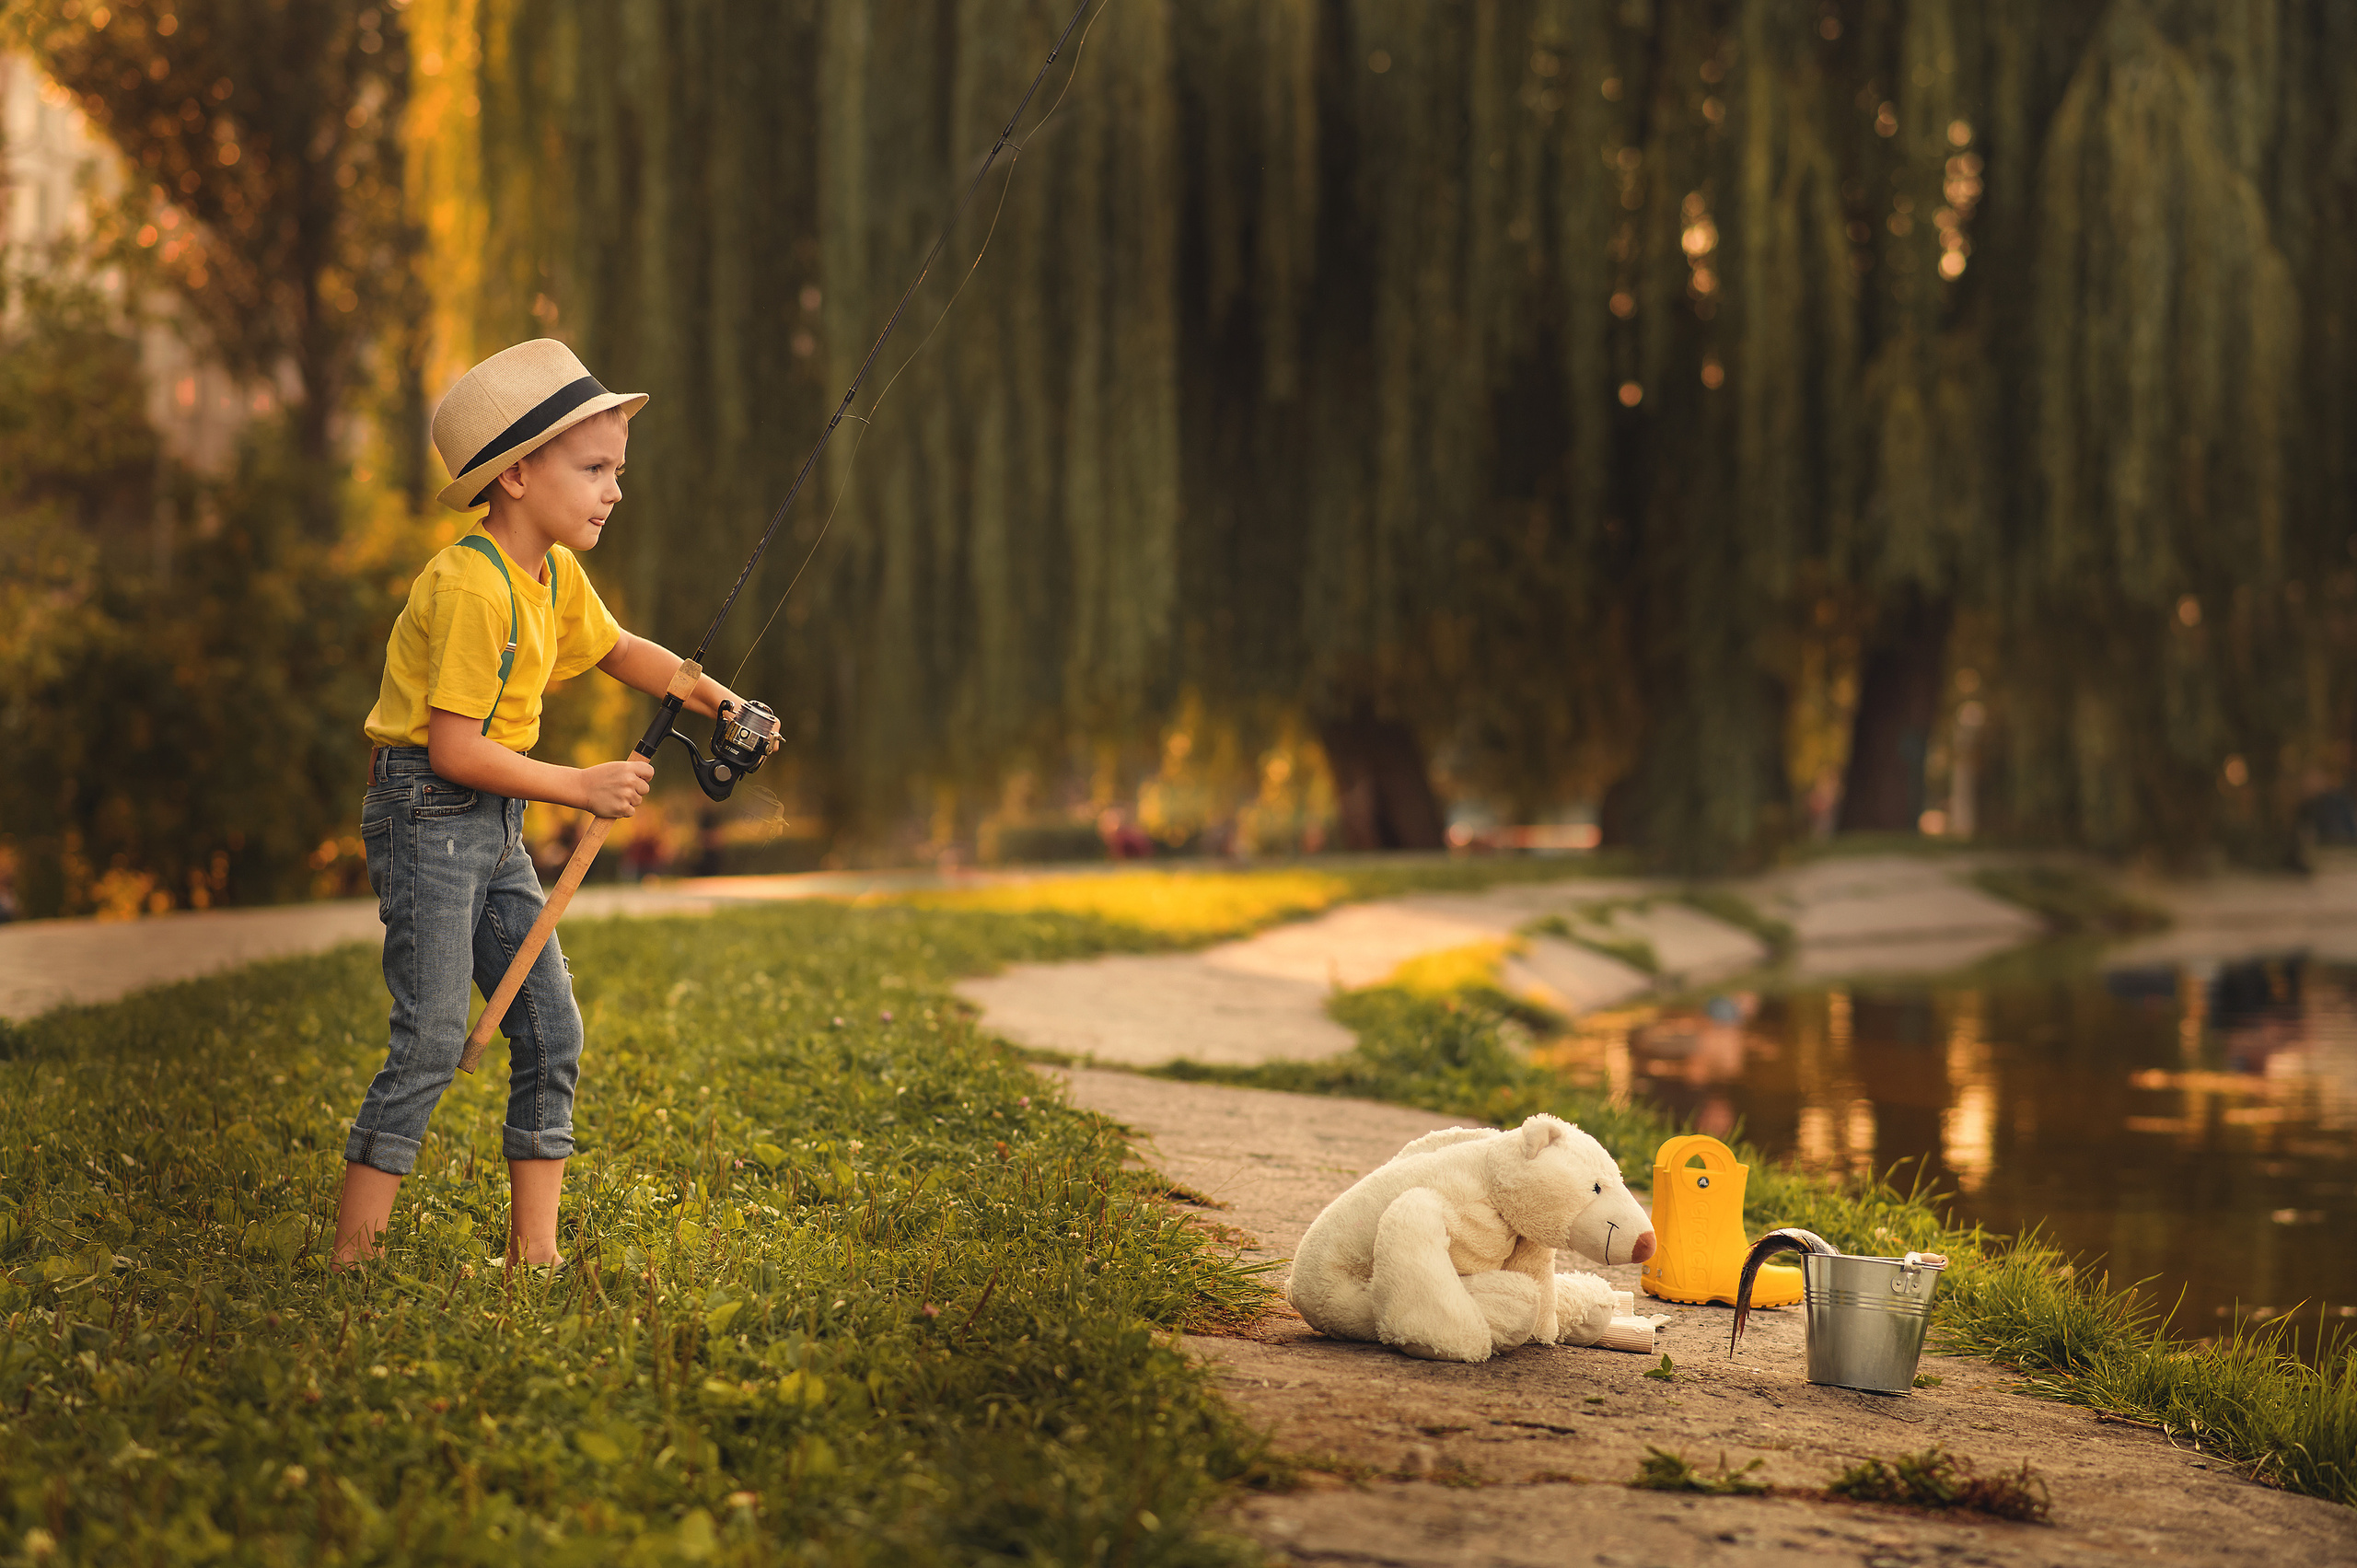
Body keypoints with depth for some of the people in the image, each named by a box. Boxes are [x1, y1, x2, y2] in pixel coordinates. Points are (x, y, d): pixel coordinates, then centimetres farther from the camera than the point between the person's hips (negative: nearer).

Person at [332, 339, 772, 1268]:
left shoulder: (556, 574, 7)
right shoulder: (471, 586, -22)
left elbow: (618, 650, 26)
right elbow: (454, 748, -23)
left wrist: (710, 696, 10)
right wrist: (581, 788, -18)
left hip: (495, 824, 9)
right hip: (425, 812, -9)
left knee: (551, 1027, 5)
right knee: (432, 1039, -12)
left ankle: (533, 1254, 10)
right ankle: (351, 1257, -5)